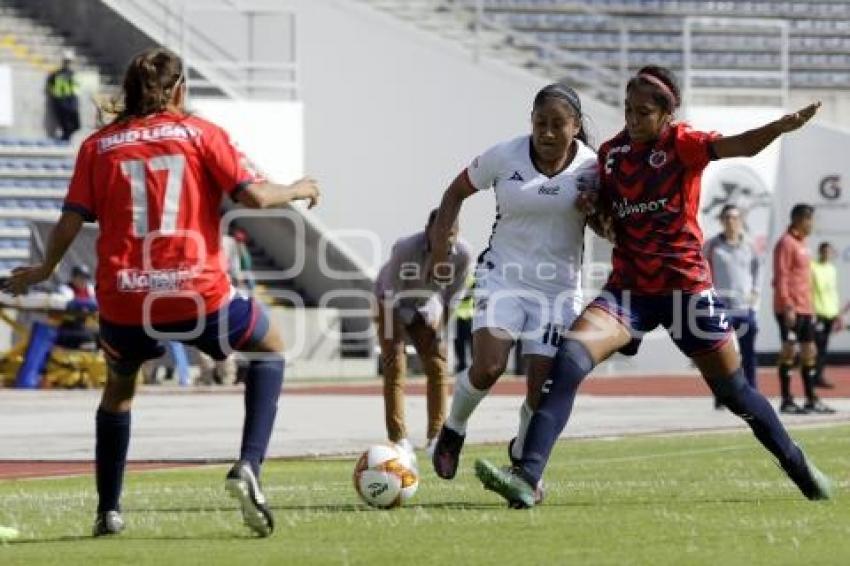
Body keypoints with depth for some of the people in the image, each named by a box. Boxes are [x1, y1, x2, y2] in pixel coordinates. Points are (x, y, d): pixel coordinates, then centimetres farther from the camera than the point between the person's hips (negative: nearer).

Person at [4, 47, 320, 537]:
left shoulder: (98, 145, 9)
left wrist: (44, 271, 22)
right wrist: (297, 190, 17)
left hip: (123, 302, 2)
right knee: (271, 348, 24)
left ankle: (108, 510, 25)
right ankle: (249, 466, 4)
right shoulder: (201, 133, 5)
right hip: (199, 296, -2)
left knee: (119, 385, 32)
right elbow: (253, 196, -3)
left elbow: (71, 223, 4)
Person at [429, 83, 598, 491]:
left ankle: (523, 455, 26)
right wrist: (440, 246, 1)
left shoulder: (591, 166, -5)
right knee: (488, 367, -22)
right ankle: (453, 430, 8)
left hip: (559, 287, 1)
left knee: (544, 390, -4)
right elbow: (456, 193, 9)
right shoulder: (504, 157, -6)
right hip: (503, 276, -1)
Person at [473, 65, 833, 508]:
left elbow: (738, 146, -26)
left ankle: (799, 467, 32)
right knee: (570, 358, -21)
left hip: (685, 286, -3)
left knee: (734, 391, 6)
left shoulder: (681, 143, -7)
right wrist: (593, 207, -4)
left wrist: (782, 126, -45)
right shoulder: (611, 152, 6)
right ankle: (526, 477, -29)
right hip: (629, 286, 3)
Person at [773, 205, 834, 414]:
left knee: (809, 352, 9)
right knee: (789, 350, -7)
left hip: (805, 309, 9)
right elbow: (781, 277, -16)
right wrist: (787, 306, -21)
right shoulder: (786, 243, -9)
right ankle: (787, 401, -4)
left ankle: (811, 400, 14)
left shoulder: (801, 243, 19)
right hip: (791, 310, -9)